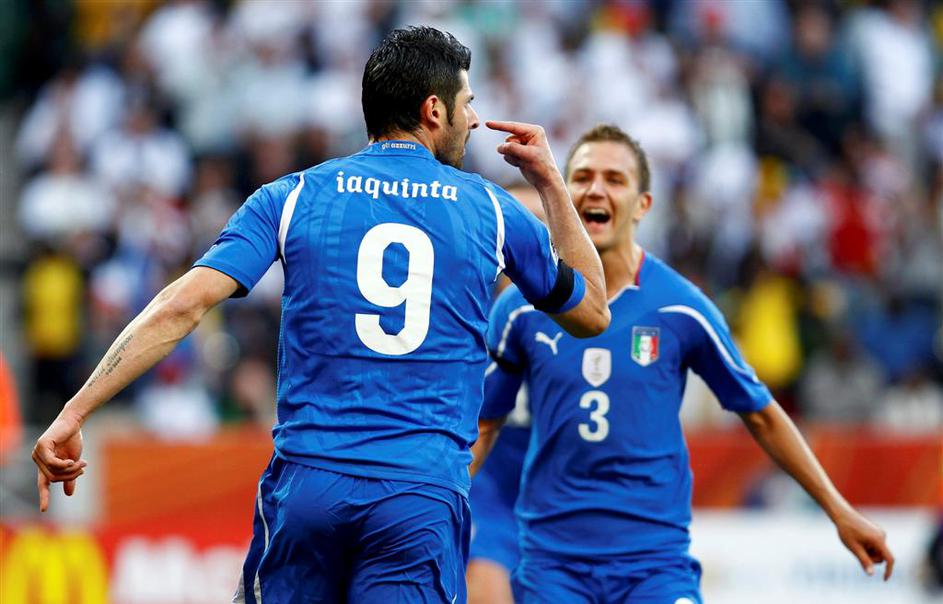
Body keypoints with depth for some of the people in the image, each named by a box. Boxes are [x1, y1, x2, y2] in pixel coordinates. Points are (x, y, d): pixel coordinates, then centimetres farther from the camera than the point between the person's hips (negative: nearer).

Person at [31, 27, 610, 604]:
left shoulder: (292, 198, 6)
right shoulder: (492, 210, 8)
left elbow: (182, 306, -5)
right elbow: (592, 313, 23)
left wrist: (73, 413, -5)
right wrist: (551, 181, 30)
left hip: (307, 486, 1)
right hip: (425, 498, -1)